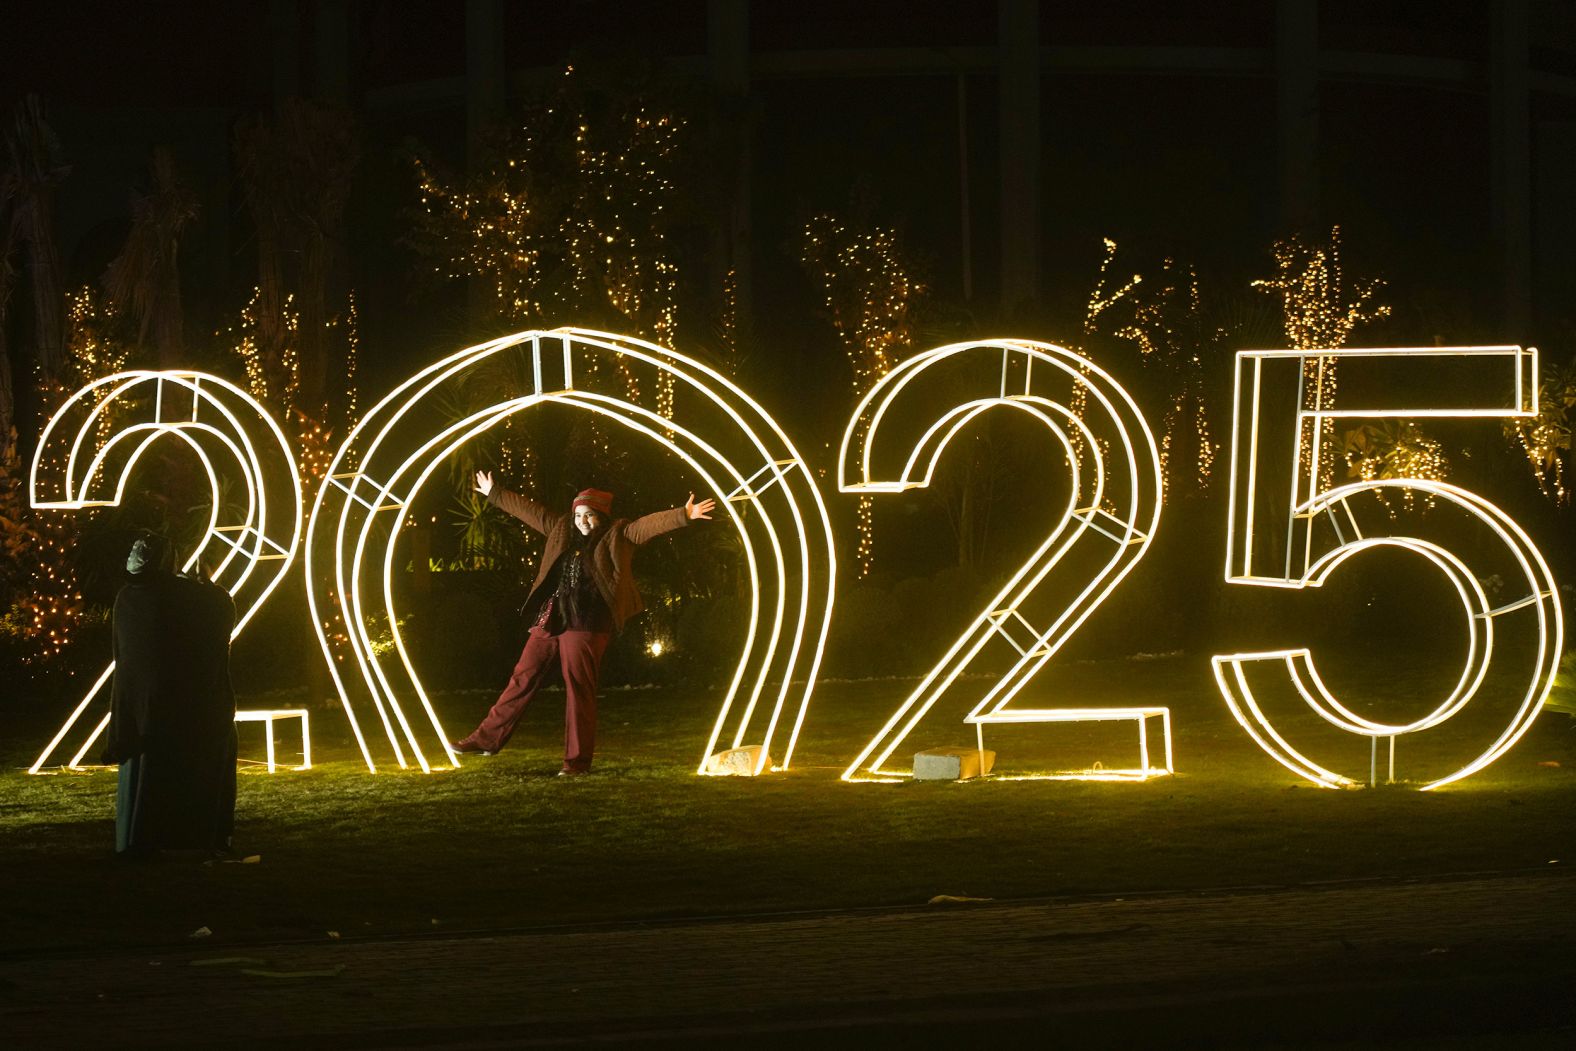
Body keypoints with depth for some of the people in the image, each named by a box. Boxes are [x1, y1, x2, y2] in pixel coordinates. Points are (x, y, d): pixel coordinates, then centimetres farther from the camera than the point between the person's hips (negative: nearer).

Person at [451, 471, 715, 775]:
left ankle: (577, 760, 2)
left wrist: (684, 515, -25)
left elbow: (652, 524, -11)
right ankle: (486, 738, 18)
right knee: (522, 680, 10)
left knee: (579, 690, -4)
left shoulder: (618, 536, 2)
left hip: (586, 625, -6)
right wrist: (494, 494, 32)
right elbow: (529, 510, 25)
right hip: (550, 621, 6)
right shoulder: (561, 531, 17)